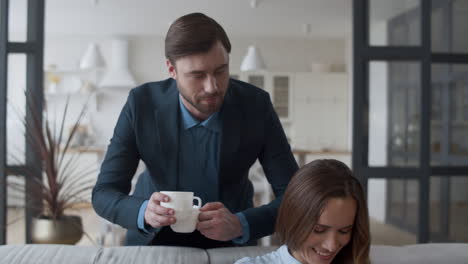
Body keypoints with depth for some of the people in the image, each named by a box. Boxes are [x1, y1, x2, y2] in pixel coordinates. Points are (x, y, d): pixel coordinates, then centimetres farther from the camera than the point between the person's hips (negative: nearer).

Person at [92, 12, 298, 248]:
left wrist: (240, 225, -33)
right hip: (155, 234, 0)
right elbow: (104, 194, -14)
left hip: (231, 238, 0)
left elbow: (294, 196, -15)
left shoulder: (256, 105, -18)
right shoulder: (142, 103, -18)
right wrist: (144, 213, -35)